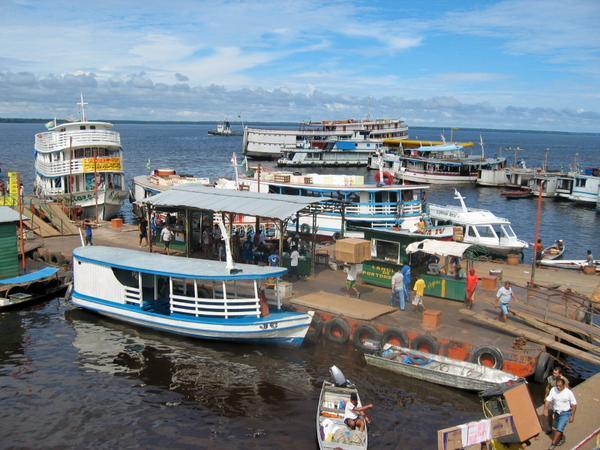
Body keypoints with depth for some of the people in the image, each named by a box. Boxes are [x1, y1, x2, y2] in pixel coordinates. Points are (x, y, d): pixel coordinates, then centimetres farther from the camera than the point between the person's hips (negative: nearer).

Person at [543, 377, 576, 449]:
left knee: (559, 429, -9)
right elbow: (548, 400, -11)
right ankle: (562, 439, 47)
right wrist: (545, 409, -26)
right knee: (556, 428, 19)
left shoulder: (568, 392, -20)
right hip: (556, 412, 5)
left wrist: (572, 416, -8)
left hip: (565, 413, -5)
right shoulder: (553, 390, -11)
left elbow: (574, 404, -10)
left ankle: (553, 445, 1)